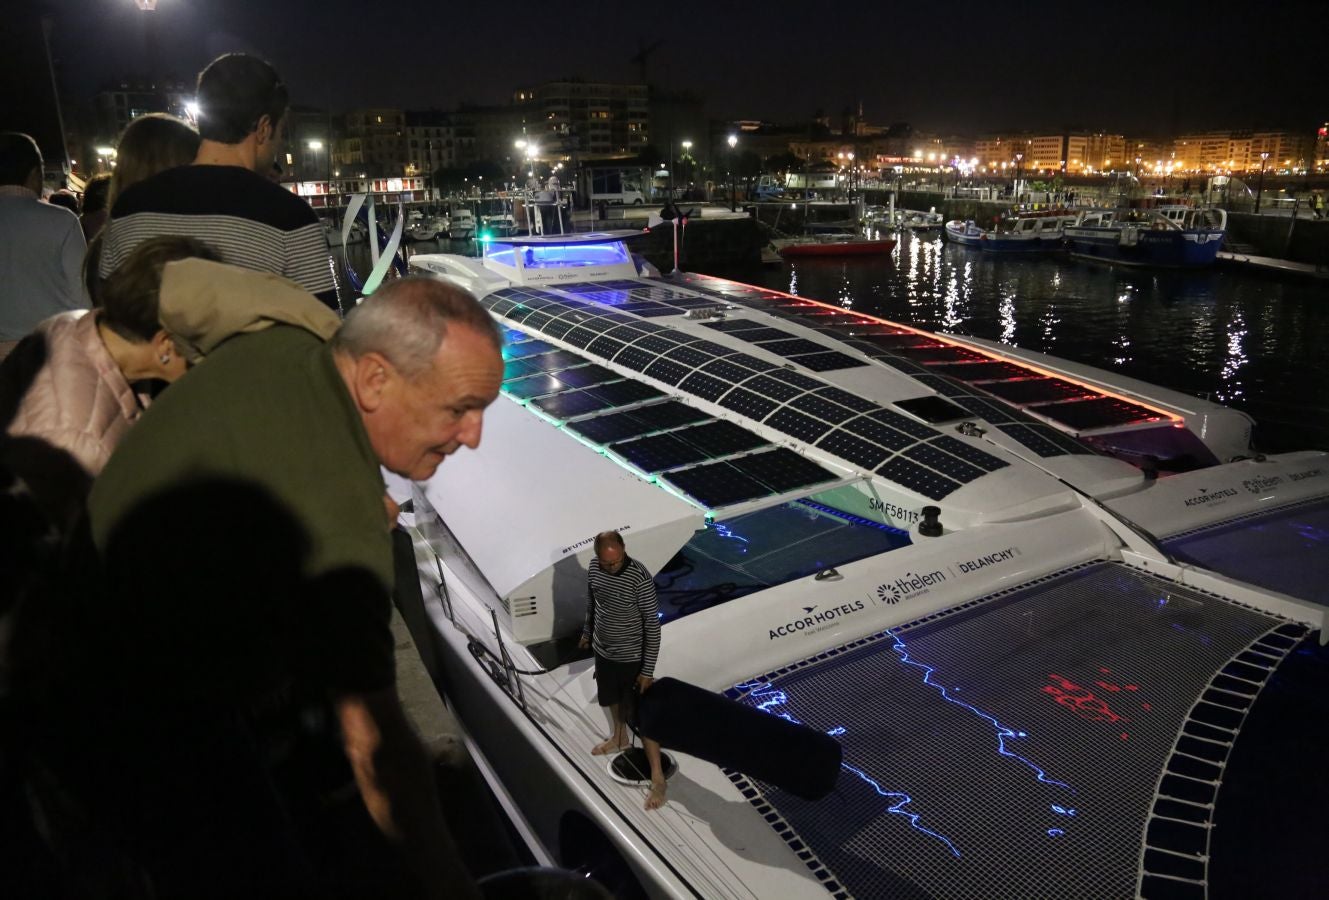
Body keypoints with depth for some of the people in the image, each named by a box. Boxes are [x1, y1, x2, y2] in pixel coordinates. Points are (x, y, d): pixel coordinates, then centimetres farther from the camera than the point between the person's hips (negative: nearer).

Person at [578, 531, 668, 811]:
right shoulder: (594, 567, -11)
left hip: (631, 657, -6)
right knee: (613, 699, 28)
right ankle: (619, 738, 56)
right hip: (603, 650, 6)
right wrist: (587, 632, 22)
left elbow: (653, 626, -23)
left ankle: (657, 778, 15)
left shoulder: (640, 579, -30)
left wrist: (648, 670, -20)